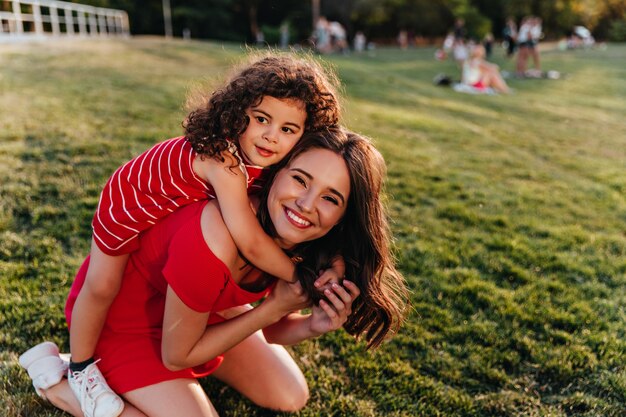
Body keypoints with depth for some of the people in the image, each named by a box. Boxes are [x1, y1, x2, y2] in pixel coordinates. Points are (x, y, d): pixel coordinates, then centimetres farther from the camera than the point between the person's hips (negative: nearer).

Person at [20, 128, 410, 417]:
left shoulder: (300, 240, -17)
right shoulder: (211, 244, -40)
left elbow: (265, 329, -3)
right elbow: (177, 355, -23)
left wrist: (312, 326, -24)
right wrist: (276, 306, -27)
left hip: (203, 307, 7)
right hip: (121, 315, -6)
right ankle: (63, 382, 4)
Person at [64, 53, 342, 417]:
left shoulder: (258, 156, -21)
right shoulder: (224, 159, -46)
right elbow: (251, 244, -49)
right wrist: (300, 277, -35)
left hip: (177, 211, 7)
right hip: (130, 203, -7)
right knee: (102, 288, 0)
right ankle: (81, 369, 26)